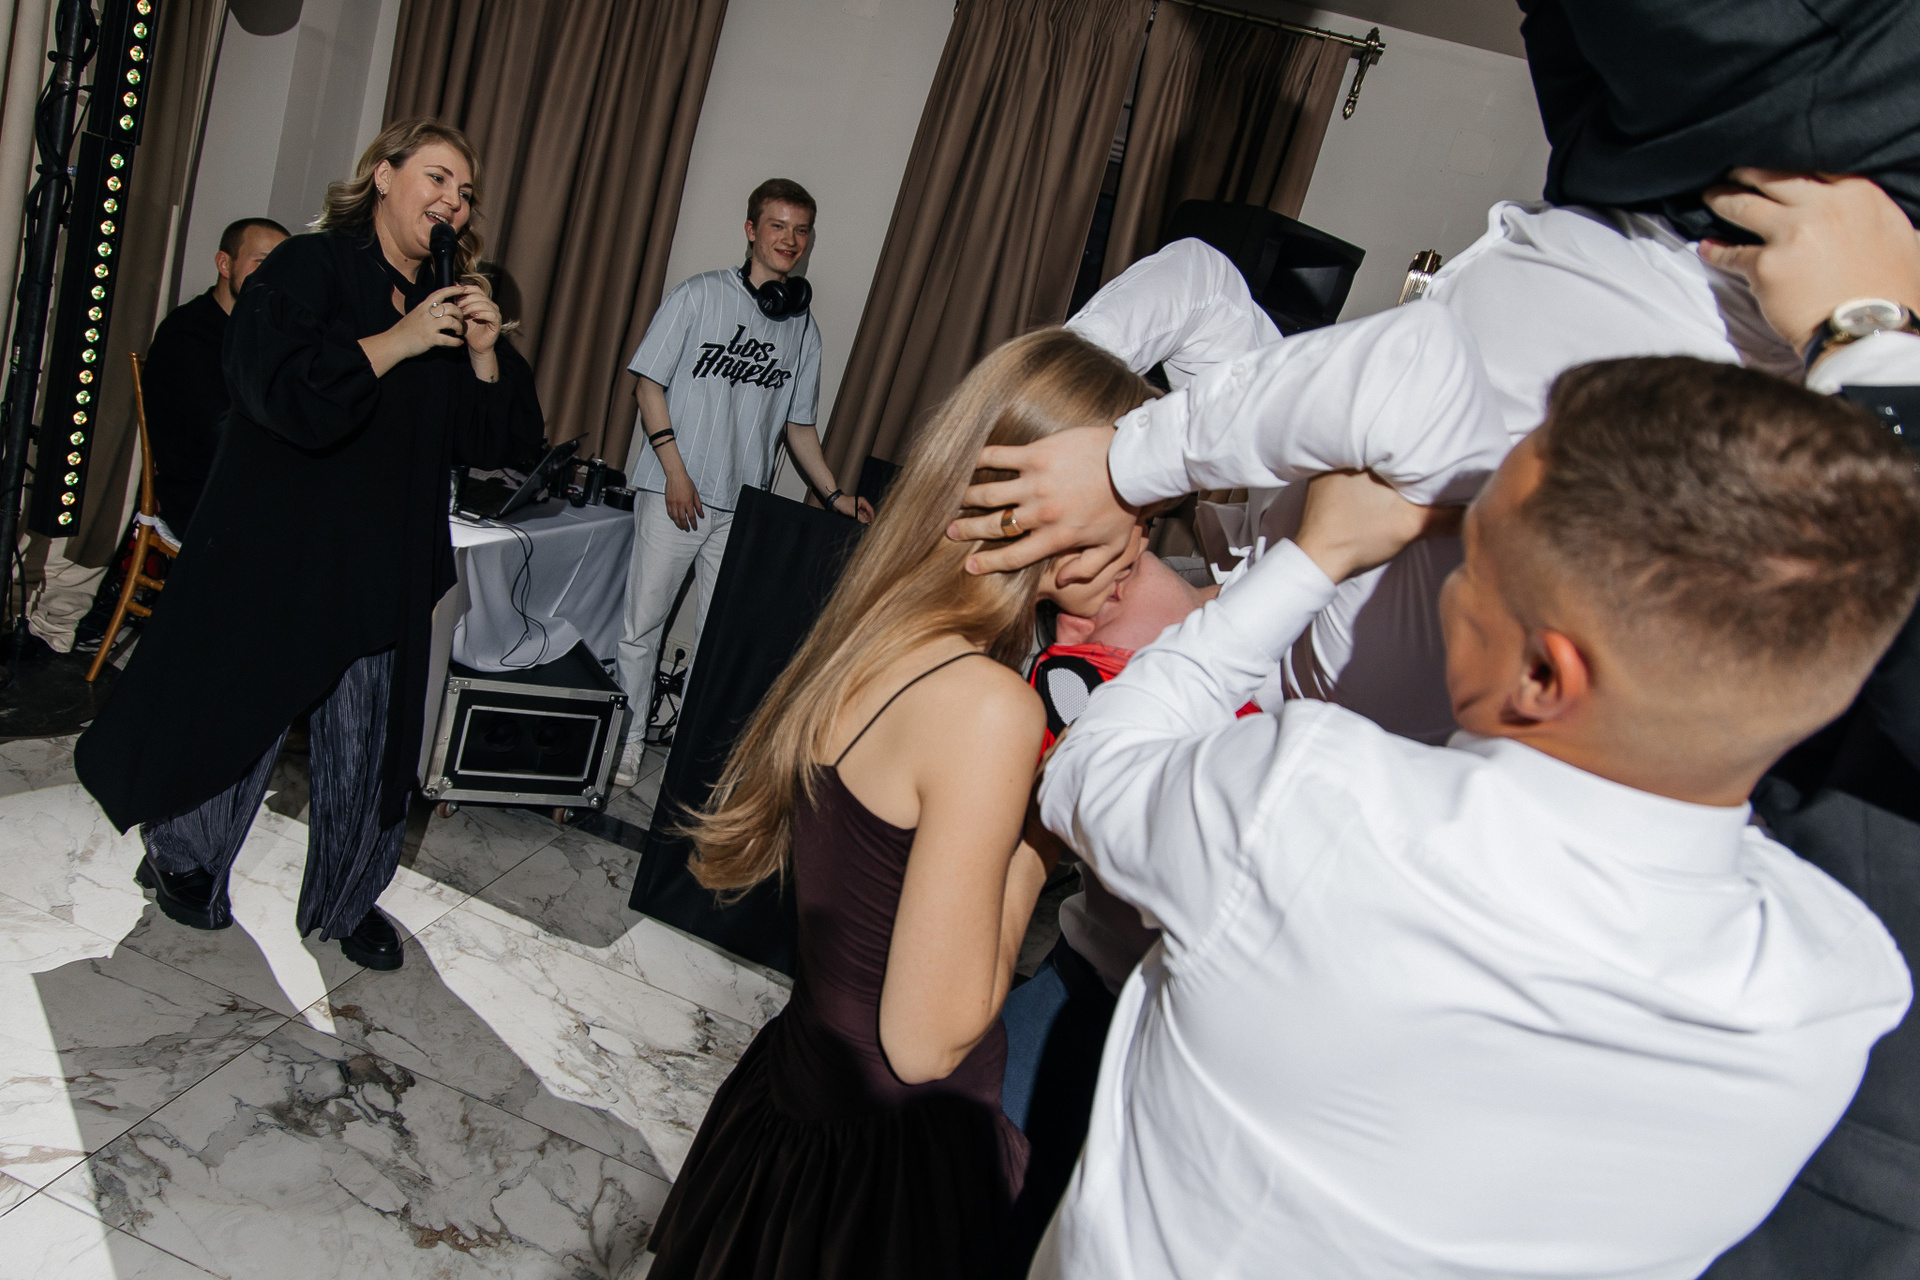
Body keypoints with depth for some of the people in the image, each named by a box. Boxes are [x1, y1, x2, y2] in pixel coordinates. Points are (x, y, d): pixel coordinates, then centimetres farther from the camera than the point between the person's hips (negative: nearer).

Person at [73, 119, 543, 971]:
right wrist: (399, 341, -21)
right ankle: (183, 860, 38)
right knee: (231, 718, 11)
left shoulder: (451, 304, 10)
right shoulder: (307, 269, -6)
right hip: (272, 551, -4)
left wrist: (485, 353, -9)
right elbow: (282, 394, -23)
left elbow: (504, 439, 6)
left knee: (368, 746, 8)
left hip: (383, 572, 5)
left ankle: (347, 898, 28)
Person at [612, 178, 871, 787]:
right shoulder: (698, 295, 0)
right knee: (642, 622, 3)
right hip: (675, 493, -3)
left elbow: (799, 423, 17)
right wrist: (675, 471, -11)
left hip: (744, 507, 3)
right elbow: (650, 383, -2)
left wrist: (833, 494, 7)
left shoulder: (802, 325, 11)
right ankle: (627, 740, 17)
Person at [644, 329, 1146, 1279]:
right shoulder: (989, 707, -29)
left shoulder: (866, 638, -4)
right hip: (892, 1165, -7)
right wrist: (1033, 850, -15)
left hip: (792, 1092, 7)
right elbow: (927, 1039, -24)